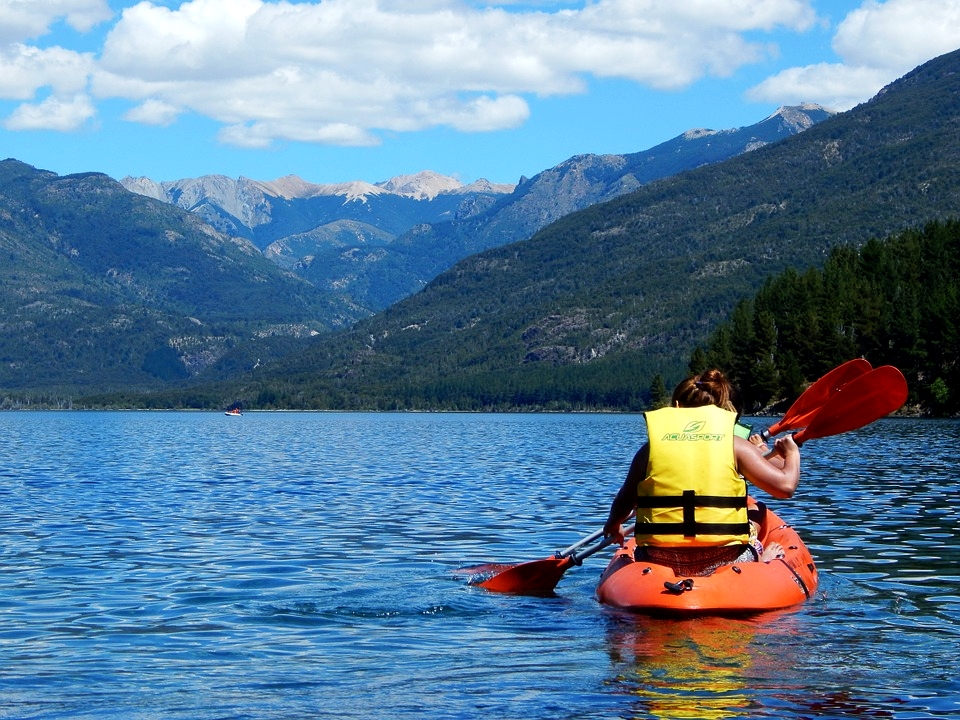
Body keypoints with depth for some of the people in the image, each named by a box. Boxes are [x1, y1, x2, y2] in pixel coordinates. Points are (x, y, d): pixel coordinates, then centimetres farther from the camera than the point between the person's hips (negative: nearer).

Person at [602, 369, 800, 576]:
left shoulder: (650, 448, 5)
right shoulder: (735, 445, 0)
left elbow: (623, 504, 14)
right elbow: (786, 484, -4)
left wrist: (613, 526, 37)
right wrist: (792, 454, 18)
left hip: (658, 567, 0)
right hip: (723, 564, 1)